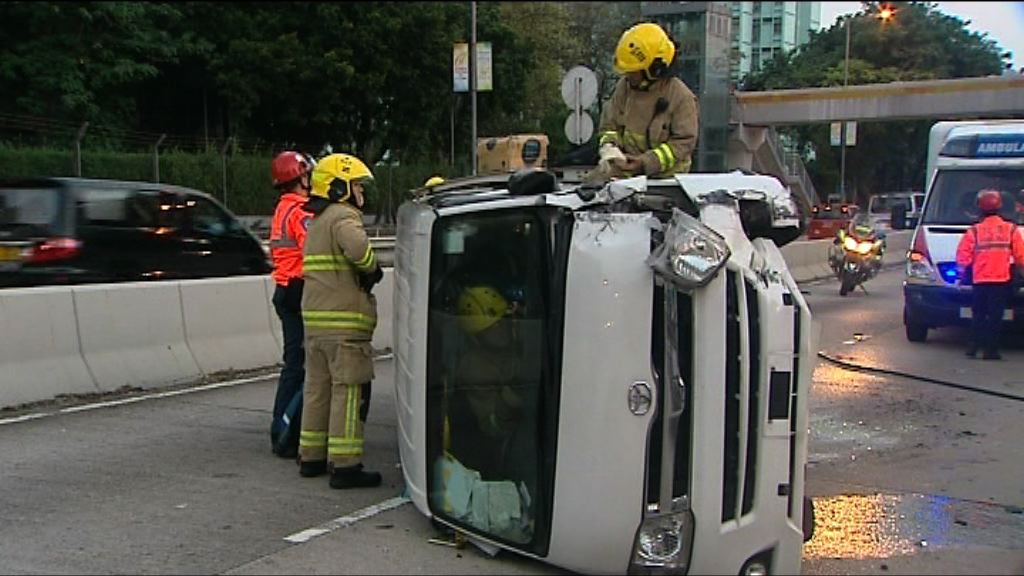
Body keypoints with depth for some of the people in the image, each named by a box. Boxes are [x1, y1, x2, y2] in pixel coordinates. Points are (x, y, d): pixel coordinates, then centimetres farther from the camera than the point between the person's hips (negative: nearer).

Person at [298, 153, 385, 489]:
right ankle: (345, 465, -6)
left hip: (314, 320, 10)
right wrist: (371, 268, -12)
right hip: (345, 322, -10)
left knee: (317, 388, 16)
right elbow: (357, 247, -30)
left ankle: (311, 457, 25)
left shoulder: (316, 222, 21)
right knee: (349, 391, -6)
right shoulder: (343, 216, -10)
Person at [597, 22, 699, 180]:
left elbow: (683, 143, -9)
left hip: (665, 179, -4)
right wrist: (609, 147, -9)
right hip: (624, 177, 4)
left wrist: (646, 162, -18)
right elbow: (609, 125, 15)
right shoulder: (624, 87, 8)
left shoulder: (681, 97, -7)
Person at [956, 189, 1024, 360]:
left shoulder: (974, 231, -1)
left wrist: (961, 270, 14)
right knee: (995, 316, 1)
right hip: (1002, 280, -1)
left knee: (978, 315, 13)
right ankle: (991, 349, -1)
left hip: (979, 280, 1)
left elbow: (963, 255, -2)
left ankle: (974, 346, 11)